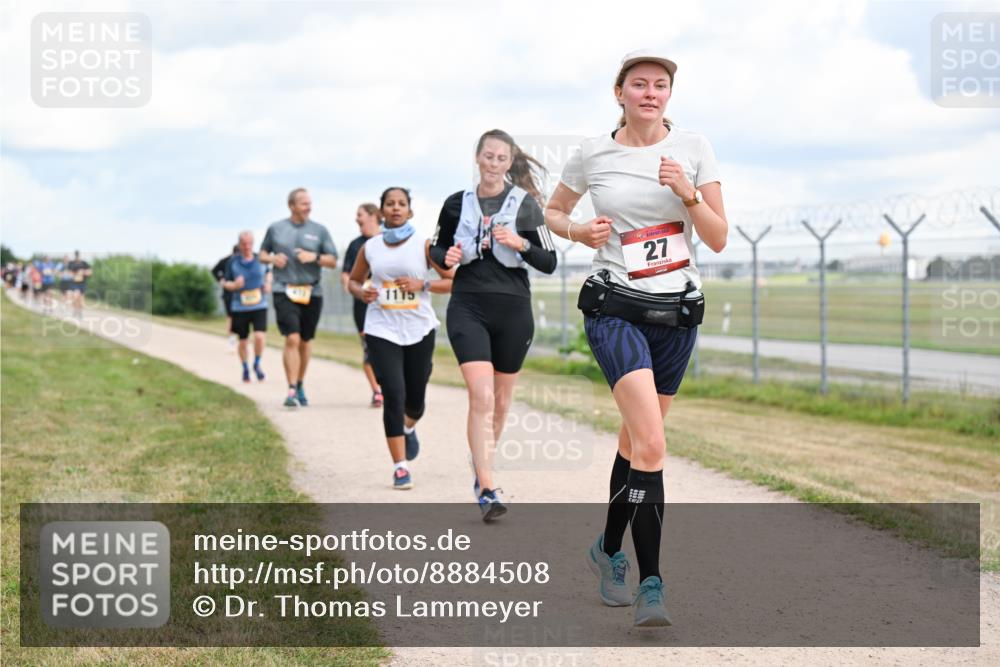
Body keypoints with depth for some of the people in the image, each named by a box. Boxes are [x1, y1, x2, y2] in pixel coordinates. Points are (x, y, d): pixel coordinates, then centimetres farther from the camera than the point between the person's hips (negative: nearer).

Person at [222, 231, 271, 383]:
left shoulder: (261, 260, 2)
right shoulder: (233, 262, -3)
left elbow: (268, 273, 22)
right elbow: (224, 283, 4)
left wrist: (268, 283, 3)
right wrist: (234, 285, -17)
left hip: (259, 307, 0)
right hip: (240, 308, 0)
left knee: (259, 336, -17)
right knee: (243, 342, 8)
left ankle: (257, 364, 9)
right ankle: (245, 369, 31)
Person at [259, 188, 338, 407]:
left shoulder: (319, 230, 6)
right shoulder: (275, 229, 6)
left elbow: (333, 262, 6)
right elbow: (262, 253, 17)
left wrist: (314, 257, -12)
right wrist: (272, 258, -5)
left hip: (311, 292, 2)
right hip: (284, 291, -2)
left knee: (305, 341, 11)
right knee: (292, 339, -15)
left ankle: (300, 385, 29)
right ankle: (292, 391, -14)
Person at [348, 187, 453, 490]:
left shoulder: (424, 245, -3)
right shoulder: (370, 248, 3)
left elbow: (453, 281, -3)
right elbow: (354, 280, 17)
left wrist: (422, 285, -18)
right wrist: (362, 292, -5)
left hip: (419, 330, 0)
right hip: (382, 331, 0)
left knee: (415, 398, 11)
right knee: (393, 396, -12)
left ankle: (409, 428, 49)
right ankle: (400, 468, -6)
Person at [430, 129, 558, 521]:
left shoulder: (525, 204, 1)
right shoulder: (457, 204, 6)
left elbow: (549, 264, 0)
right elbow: (437, 249, 18)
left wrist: (520, 243, -18)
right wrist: (447, 257, -5)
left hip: (513, 311, 1)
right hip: (468, 308, -1)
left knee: (500, 400, 12)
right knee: (481, 395, -16)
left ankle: (483, 460, 38)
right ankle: (487, 489, -19)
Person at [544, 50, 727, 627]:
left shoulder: (693, 148, 1)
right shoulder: (594, 154, -1)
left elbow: (718, 239, 1)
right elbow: (552, 213, 16)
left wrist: (688, 194, -16)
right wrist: (580, 231, -5)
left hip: (677, 310, 3)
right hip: (615, 308, -3)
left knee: (637, 441, 14)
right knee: (651, 446, -20)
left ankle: (610, 549, 37)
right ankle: (650, 584, -18)